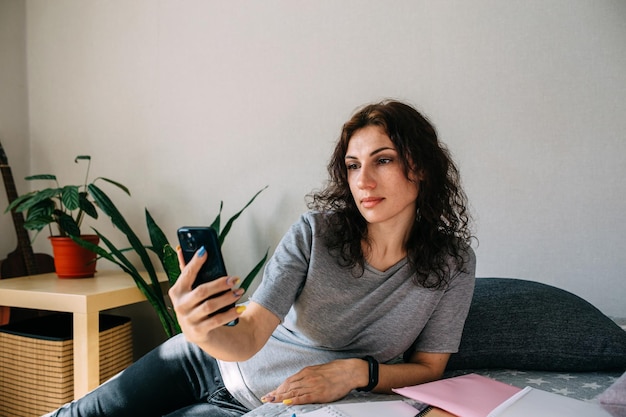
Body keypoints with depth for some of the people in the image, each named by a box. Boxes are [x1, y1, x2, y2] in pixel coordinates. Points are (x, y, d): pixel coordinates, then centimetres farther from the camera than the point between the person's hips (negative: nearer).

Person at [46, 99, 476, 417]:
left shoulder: (452, 263, -16)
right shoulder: (315, 231, -20)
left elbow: (429, 367, -7)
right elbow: (247, 337, -24)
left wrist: (358, 371, -25)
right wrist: (201, 332, -47)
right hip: (217, 359, 1)